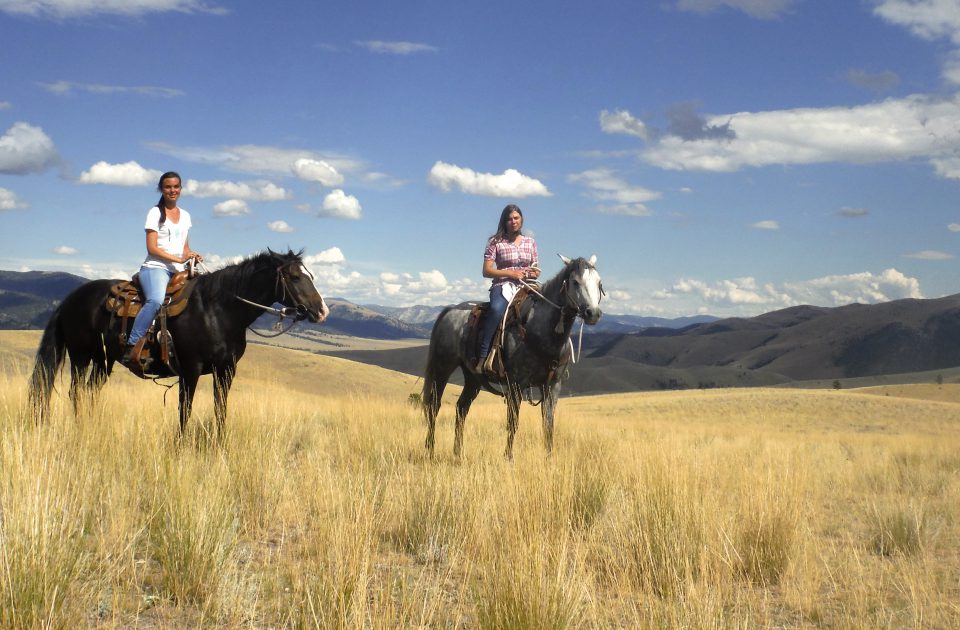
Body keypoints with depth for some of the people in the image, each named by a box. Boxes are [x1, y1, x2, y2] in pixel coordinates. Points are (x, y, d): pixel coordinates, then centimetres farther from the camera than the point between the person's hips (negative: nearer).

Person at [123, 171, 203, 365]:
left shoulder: (185, 216, 20)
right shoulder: (155, 213, 2)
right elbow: (152, 248, -7)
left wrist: (193, 256, 2)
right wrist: (179, 259, -15)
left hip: (178, 271, 7)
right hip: (155, 268, -7)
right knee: (155, 300, -35)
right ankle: (131, 347, -36)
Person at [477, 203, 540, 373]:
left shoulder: (530, 242, 17)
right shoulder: (496, 242, 5)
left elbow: (537, 271, 21)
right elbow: (486, 271, -1)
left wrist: (534, 273, -4)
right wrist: (511, 273, -11)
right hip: (502, 285, -4)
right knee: (497, 309, -37)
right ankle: (484, 357, -38)